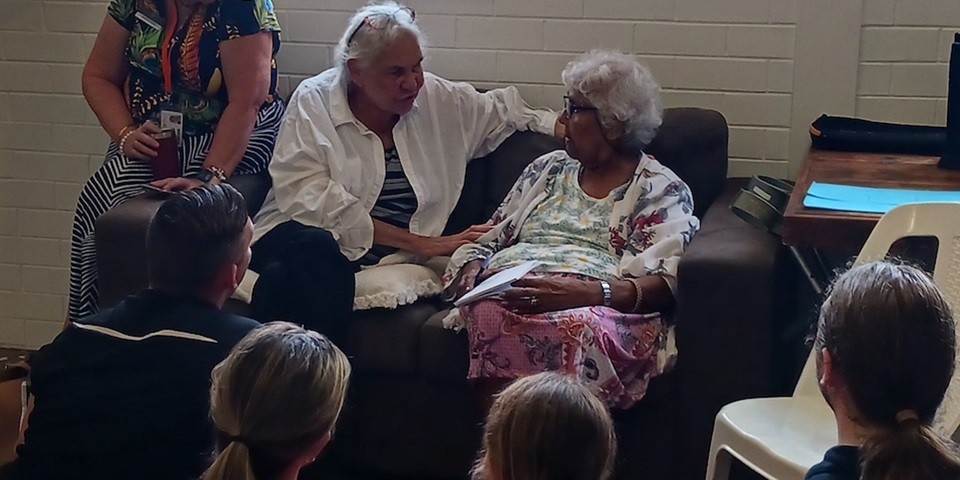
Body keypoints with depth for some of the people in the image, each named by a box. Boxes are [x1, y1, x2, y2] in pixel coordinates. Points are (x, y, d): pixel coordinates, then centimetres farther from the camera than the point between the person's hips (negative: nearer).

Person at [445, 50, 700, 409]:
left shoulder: (661, 190, 10)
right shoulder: (548, 169, 28)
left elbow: (665, 284, -5)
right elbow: (489, 239, 28)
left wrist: (586, 293, -21)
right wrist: (472, 267, 3)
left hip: (601, 307, -4)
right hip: (513, 295, 4)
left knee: (571, 328, -42)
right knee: (495, 319, -36)